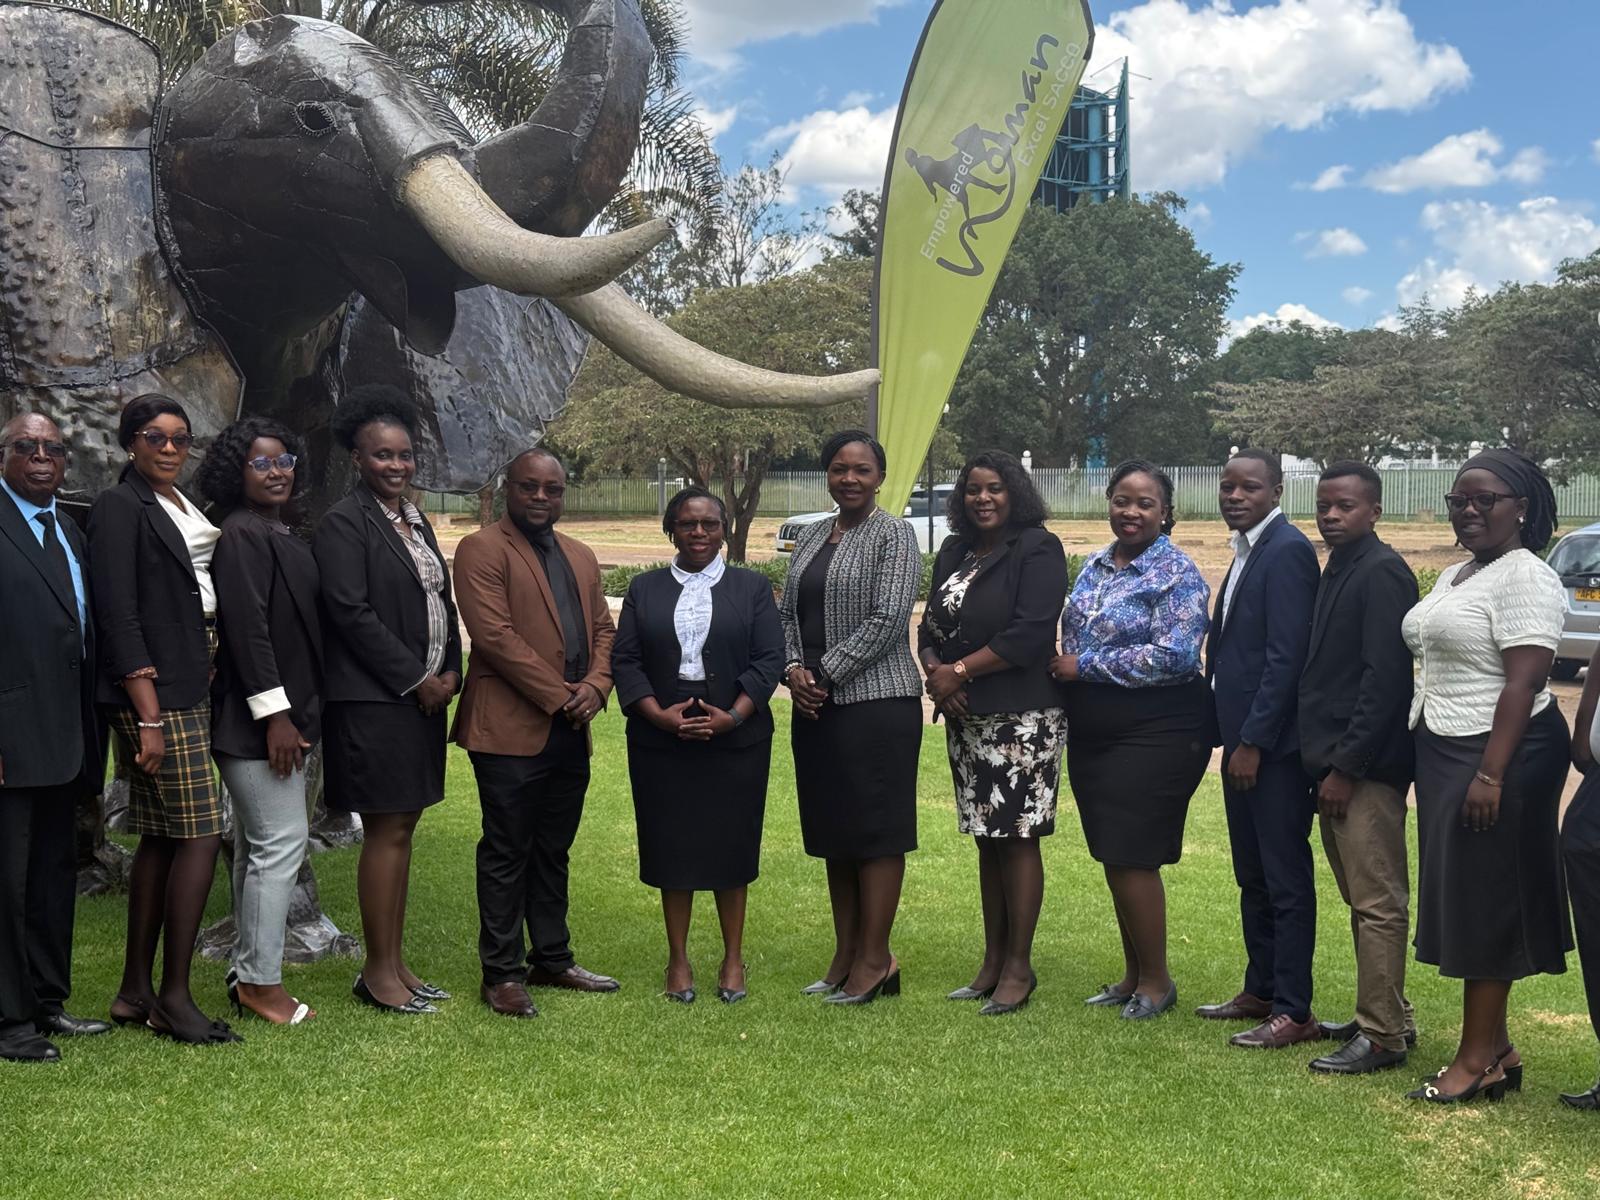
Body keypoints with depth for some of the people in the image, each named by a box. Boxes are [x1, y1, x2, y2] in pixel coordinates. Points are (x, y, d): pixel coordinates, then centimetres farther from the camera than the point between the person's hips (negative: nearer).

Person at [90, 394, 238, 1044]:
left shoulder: (181, 506, 16)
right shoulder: (119, 508, -9)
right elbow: (119, 618, -14)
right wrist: (149, 716, -18)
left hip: (187, 691, 9)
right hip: (157, 696, -9)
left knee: (161, 839, 11)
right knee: (200, 835, -8)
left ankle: (136, 992, 20)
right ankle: (174, 997, 1)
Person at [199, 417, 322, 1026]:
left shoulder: (283, 537, 15)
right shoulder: (241, 536, -13)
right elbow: (247, 629, -19)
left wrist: (298, 717, 15)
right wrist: (275, 716, -21)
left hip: (284, 716, 10)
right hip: (258, 720, -10)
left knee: (259, 849, 14)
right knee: (281, 843, -8)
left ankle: (250, 975, 22)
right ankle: (262, 981, 0)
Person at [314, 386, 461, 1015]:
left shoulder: (415, 521, 16)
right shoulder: (343, 523, -9)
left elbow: (442, 602, 18)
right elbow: (351, 612, -17)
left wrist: (449, 672, 4)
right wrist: (414, 679, -14)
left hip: (424, 697, 8)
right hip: (373, 700, -8)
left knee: (401, 829, 11)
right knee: (386, 832, -4)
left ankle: (396, 962, 18)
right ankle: (378, 971, 5)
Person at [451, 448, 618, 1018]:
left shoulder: (580, 557, 18)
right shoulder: (482, 549, -6)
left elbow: (602, 629, 16)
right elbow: (494, 635, -16)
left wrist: (594, 685, -4)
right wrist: (557, 695, -14)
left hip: (569, 731, 7)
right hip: (510, 729, -7)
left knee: (553, 853, 15)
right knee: (507, 854, 0)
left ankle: (552, 959, 25)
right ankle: (502, 974, 8)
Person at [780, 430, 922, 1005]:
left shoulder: (893, 535, -5)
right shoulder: (811, 537, 15)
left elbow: (886, 620, -15)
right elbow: (788, 612, 14)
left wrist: (826, 672, -14)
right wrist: (793, 669, -4)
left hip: (876, 702, -7)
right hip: (815, 705, 7)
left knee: (875, 829, -3)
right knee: (833, 830, 11)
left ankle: (875, 959, 5)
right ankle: (845, 954, 20)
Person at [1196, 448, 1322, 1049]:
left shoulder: (1287, 550, -15)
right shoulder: (1249, 550, 15)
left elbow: (1286, 656, -20)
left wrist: (1253, 741, -20)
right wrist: (1229, 735, 14)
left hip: (1274, 744, -10)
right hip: (1242, 738, 10)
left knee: (1286, 881, -2)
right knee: (1253, 878, 17)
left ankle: (1293, 1012, 5)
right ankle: (1261, 991, 28)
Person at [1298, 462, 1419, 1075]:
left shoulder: (1381, 572, -12)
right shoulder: (1337, 571, 15)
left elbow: (1385, 676, -19)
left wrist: (1347, 767, -18)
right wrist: (1324, 764, 13)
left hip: (1367, 769, -9)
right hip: (1334, 763, 9)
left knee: (1378, 904, -3)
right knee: (1364, 901, 16)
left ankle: (1382, 1037, 4)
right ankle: (1387, 1016, 26)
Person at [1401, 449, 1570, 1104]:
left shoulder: (1526, 578, -13)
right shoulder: (1454, 576, 16)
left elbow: (1523, 682, -19)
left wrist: (1491, 774, -24)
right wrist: (1429, 761, 13)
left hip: (1499, 755, -9)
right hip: (1444, 754, 9)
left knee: (1485, 901, -3)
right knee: (1462, 900, 11)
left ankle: (1480, 1057, 5)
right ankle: (1494, 1047, 20)